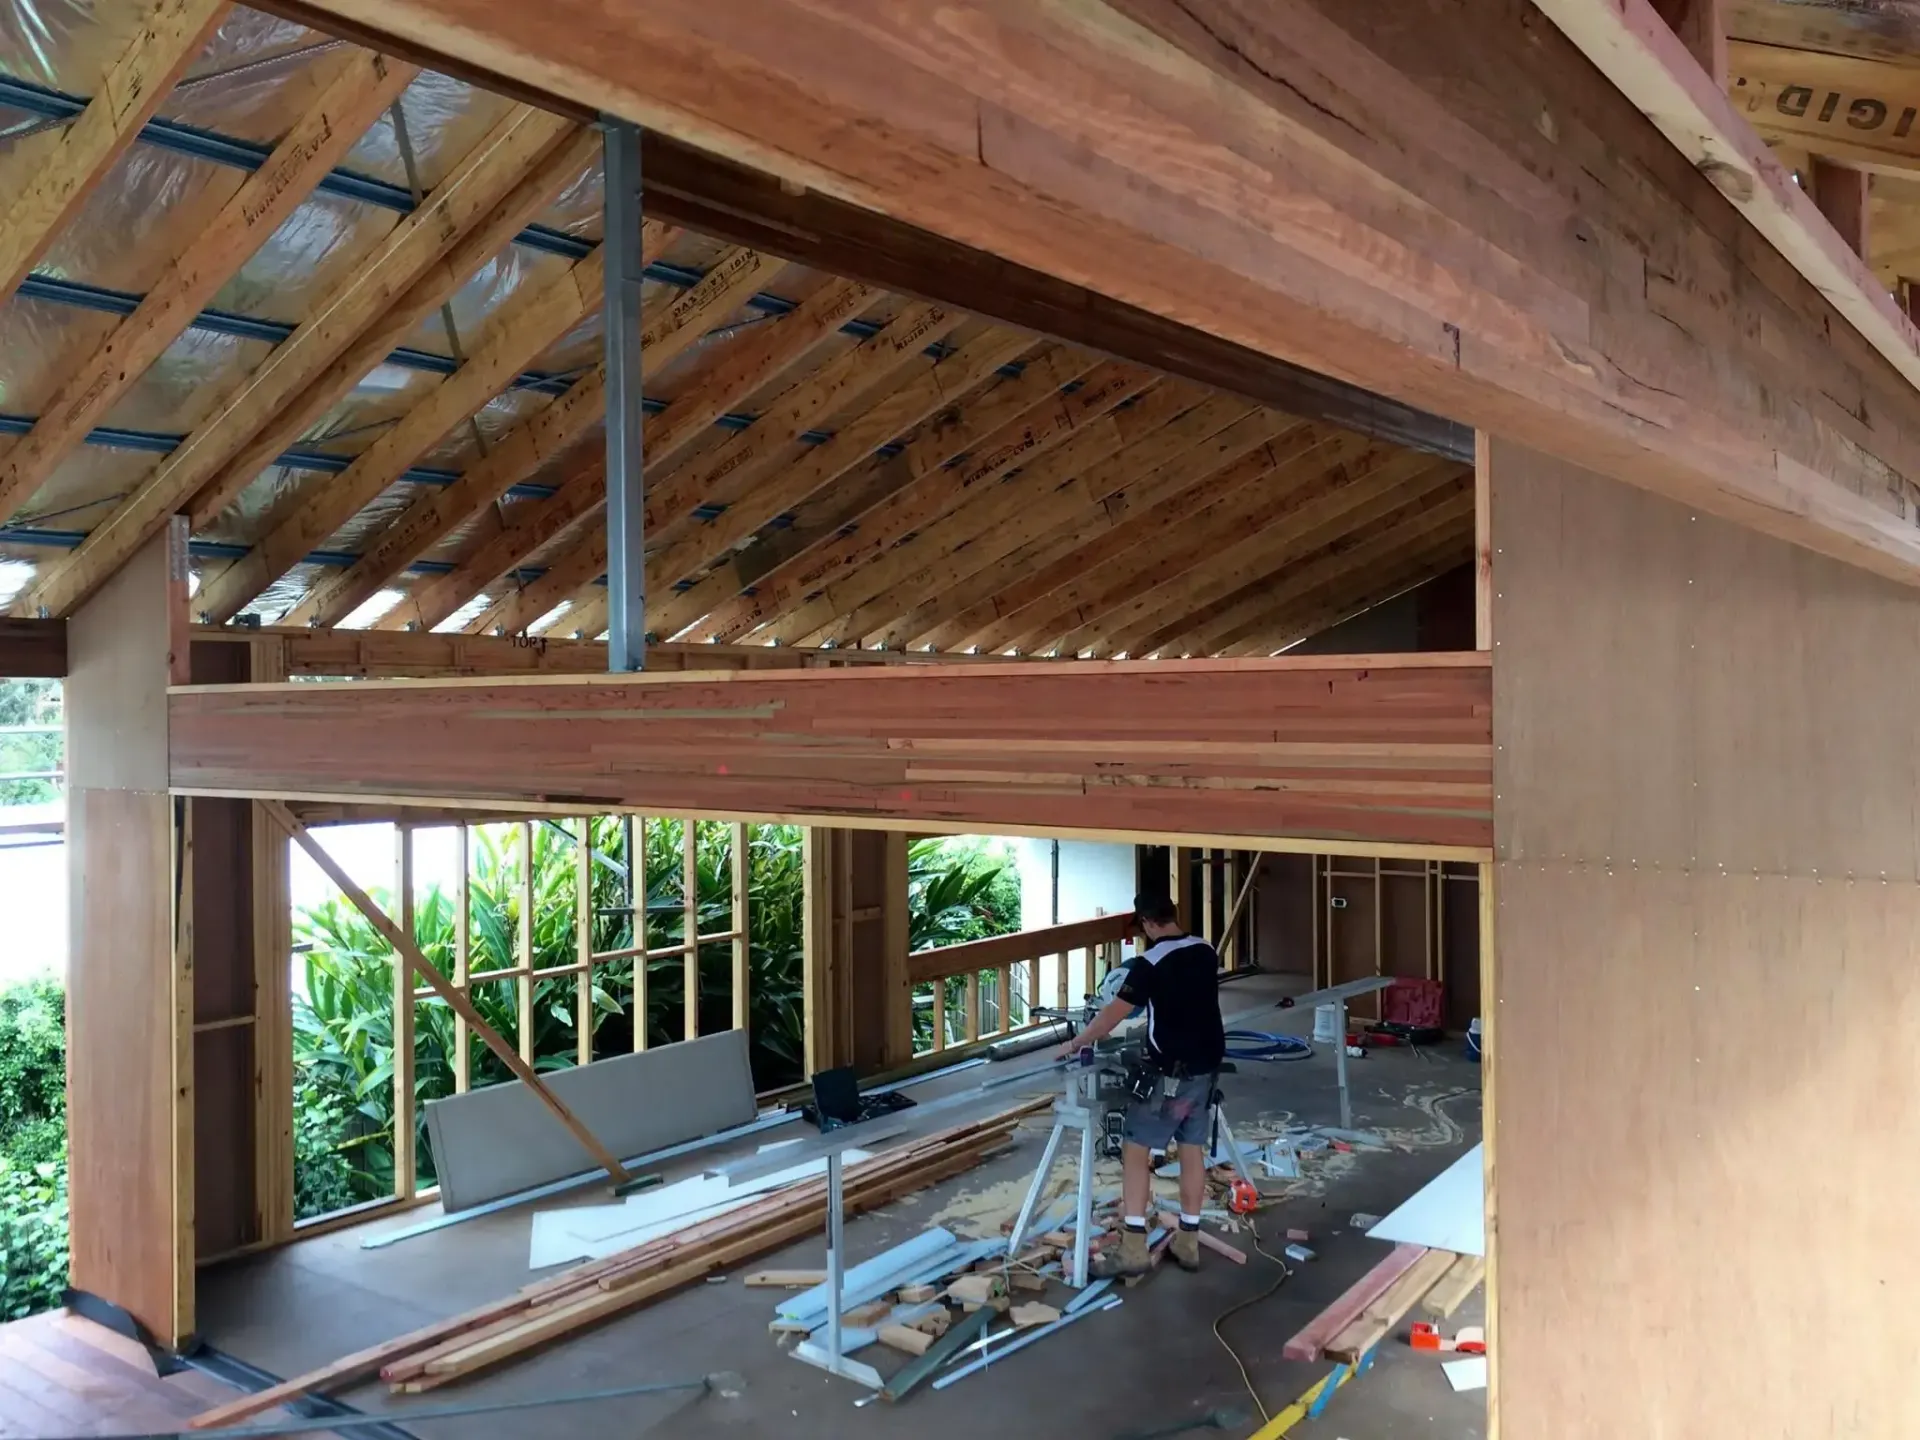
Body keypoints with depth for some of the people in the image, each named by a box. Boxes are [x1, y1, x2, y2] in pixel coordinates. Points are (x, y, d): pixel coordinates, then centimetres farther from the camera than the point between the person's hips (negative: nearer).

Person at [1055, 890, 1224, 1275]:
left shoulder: (1150, 963, -16)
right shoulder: (1206, 953, 5)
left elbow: (1114, 1013, -15)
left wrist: (1077, 1043, -3)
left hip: (1172, 1072, -7)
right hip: (1208, 1065, 7)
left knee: (1135, 1149, 0)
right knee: (1192, 1149, 13)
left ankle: (1133, 1249, -2)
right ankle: (1188, 1243, 19)